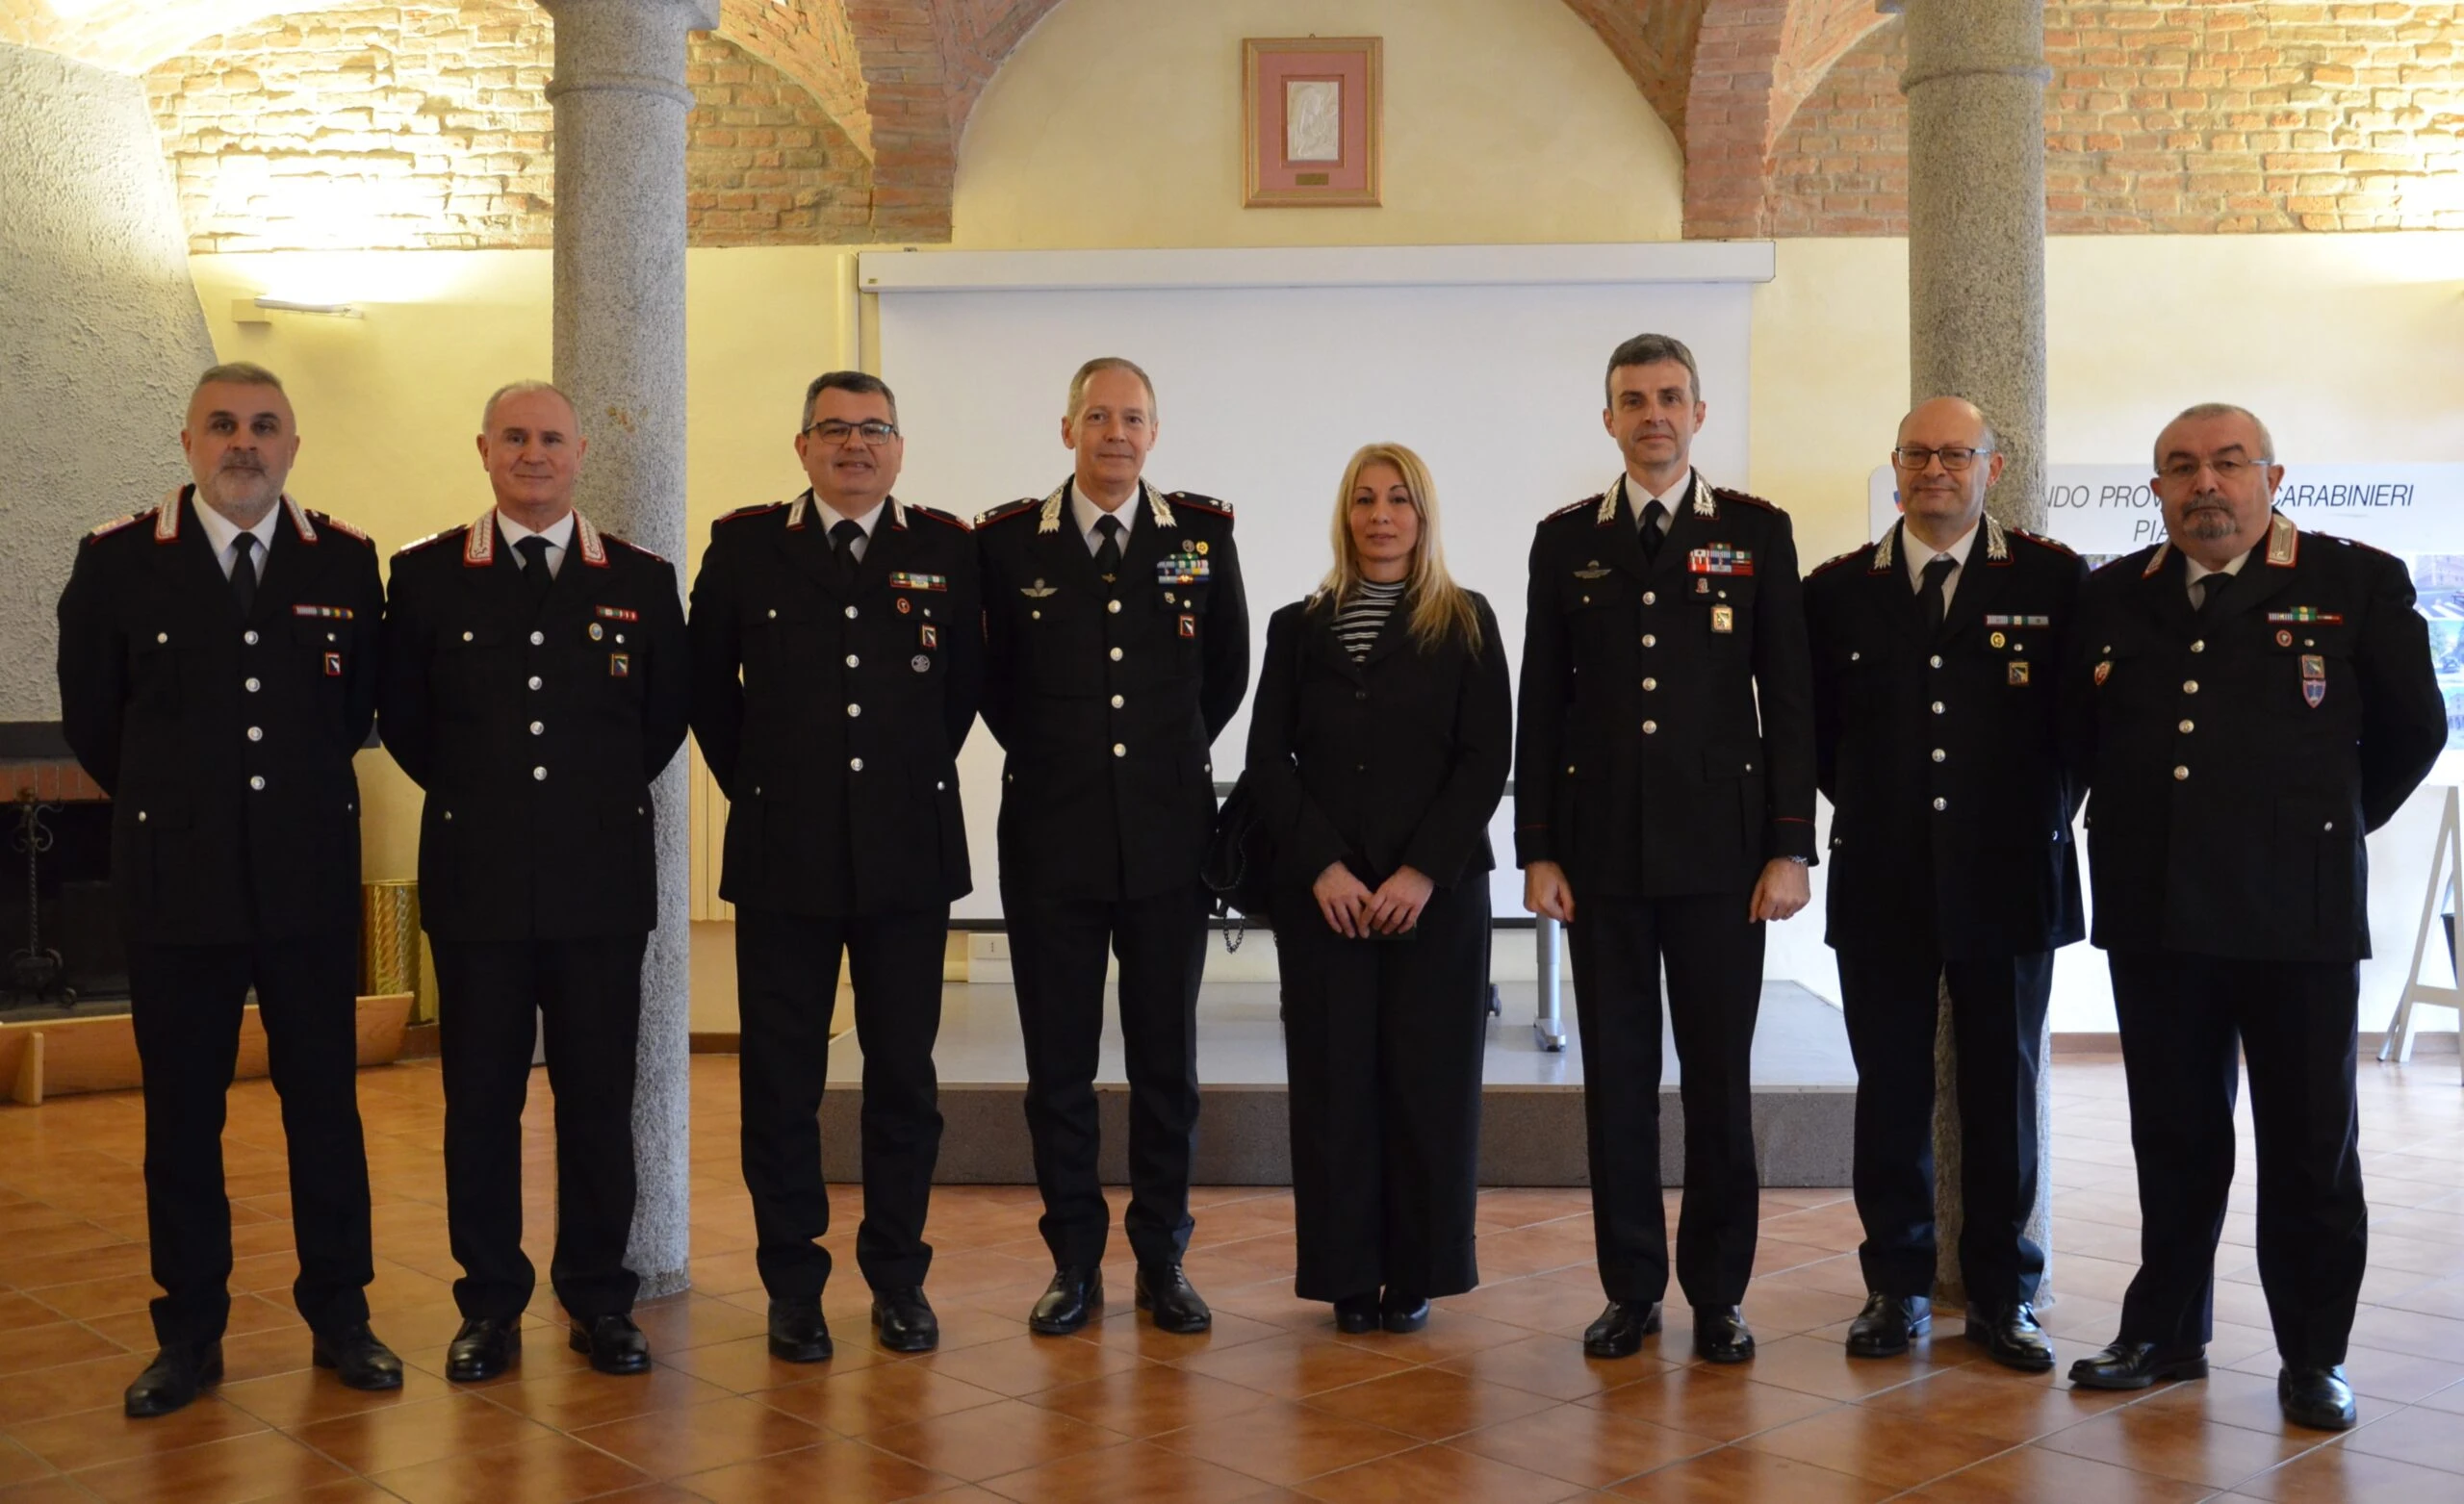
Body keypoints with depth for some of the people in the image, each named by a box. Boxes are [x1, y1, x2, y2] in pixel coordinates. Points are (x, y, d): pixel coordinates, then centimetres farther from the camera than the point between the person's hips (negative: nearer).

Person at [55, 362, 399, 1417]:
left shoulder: (347, 562, 2)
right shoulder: (118, 560, 0)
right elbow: (91, 716, 8)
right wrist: (166, 805, 12)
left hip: (311, 880, 1)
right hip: (177, 882, 0)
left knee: (325, 1103, 8)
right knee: (181, 1114, 7)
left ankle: (339, 1318, 19)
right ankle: (190, 1335, 19)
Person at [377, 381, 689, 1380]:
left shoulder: (642, 581, 5)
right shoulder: (426, 576, 4)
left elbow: (667, 715, 13)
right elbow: (401, 717, 10)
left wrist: (605, 799, 11)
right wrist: (470, 795, 9)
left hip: (602, 881, 0)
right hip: (476, 882, 0)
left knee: (599, 1098, 6)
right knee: (480, 1099, 5)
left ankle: (599, 1299, 18)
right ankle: (489, 1304, 17)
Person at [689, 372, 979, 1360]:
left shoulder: (947, 549, 3)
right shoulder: (745, 546, 3)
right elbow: (708, 683, 11)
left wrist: (918, 775, 10)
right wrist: (752, 785, 9)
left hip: (909, 854, 1)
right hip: (783, 853, 0)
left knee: (904, 1075, 8)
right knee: (781, 1082, 5)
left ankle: (898, 1279, 21)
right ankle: (792, 1286, 17)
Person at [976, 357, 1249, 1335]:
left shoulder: (1203, 533, 3)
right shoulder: (1007, 541, 0)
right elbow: (991, 678, 11)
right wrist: (1050, 760, 10)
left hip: (1167, 840, 1)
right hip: (1051, 841, -1)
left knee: (1166, 1059, 8)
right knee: (1058, 1061, 6)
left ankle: (1162, 1260, 19)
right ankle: (1073, 1262, 18)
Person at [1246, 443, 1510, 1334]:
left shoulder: (1465, 624, 4)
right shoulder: (1300, 627, 9)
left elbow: (1486, 758, -2)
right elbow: (1269, 758, 3)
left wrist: (1422, 871, -12)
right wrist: (1323, 866, -9)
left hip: (1436, 888, -1)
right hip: (1321, 891, 1)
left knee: (1428, 1079, 2)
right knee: (1334, 1079, 3)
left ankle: (1416, 1273, 13)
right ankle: (1349, 1276, 12)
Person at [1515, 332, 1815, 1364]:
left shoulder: (1757, 533, 4)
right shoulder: (1567, 540, 8)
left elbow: (1788, 696, 2)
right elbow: (1542, 702, 7)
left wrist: (1791, 845, -5)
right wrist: (1537, 849, 1)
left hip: (1720, 848, -1)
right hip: (1601, 849, 1)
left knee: (1720, 1079, 4)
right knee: (1617, 1075, 6)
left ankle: (1717, 1294, 15)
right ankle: (1631, 1288, 16)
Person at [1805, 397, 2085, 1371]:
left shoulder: (2054, 579, 0)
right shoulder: (1837, 590, 5)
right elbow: (1812, 727, 13)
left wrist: (2043, 813, 1)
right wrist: (1864, 805, 7)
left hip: (2008, 878, -1)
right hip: (1882, 883, 1)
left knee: (2004, 1089, 7)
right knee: (1890, 1090, 7)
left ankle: (2002, 1292, 19)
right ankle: (1897, 1285, 20)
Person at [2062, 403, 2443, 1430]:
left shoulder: (2358, 584, -2)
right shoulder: (2113, 597, 8)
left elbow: (2413, 728, 6)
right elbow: (2082, 730, 19)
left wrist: (2331, 825, 10)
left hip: (2297, 914, -3)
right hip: (2154, 915, 3)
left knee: (2310, 1146, 6)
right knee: (2173, 1140, 13)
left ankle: (2313, 1356, 19)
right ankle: (2166, 1334, 24)